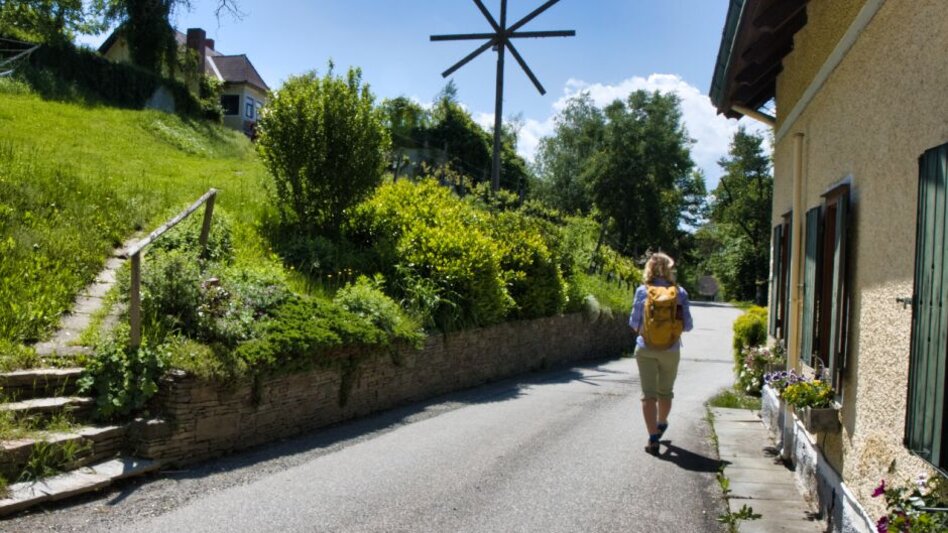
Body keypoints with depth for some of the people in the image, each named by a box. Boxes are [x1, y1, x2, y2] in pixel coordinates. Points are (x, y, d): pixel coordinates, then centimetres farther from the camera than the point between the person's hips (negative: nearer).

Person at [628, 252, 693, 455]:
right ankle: (661, 425, 43)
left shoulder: (643, 291, -8)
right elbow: (687, 325, -3)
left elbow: (634, 322, -5)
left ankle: (653, 438, -1)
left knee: (649, 394, 3)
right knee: (665, 392, 20)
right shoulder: (679, 292, -6)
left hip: (646, 350, -1)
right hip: (670, 351, 2)